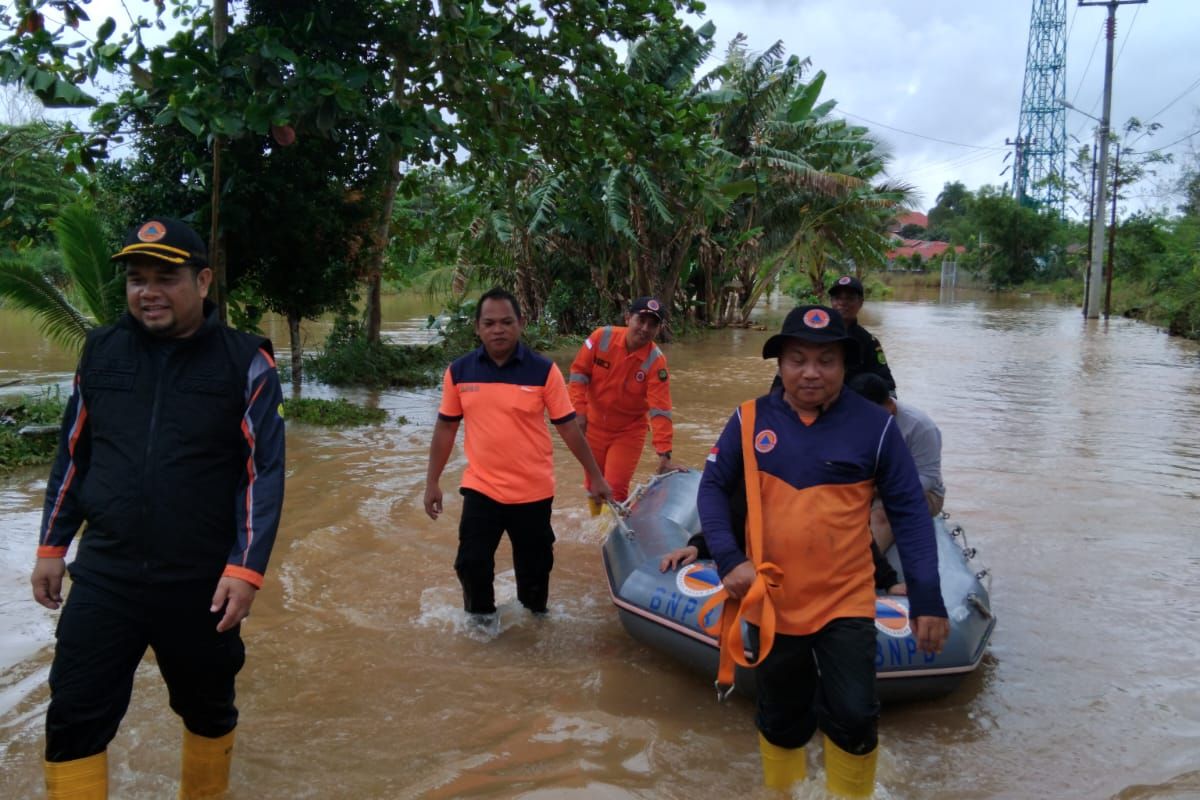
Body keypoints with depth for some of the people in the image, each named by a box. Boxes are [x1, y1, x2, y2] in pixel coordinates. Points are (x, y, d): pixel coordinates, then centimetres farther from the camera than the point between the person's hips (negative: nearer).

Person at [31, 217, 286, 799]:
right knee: (74, 718, 1)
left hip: (202, 582, -2)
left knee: (208, 709, 16)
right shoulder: (101, 351, 3)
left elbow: (264, 472, -9)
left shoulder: (245, 361, -8)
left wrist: (246, 568, -15)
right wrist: (51, 545, 11)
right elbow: (72, 455, 12)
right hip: (104, 575, 2)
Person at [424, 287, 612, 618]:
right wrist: (432, 482, 7)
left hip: (534, 491, -1)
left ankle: (534, 617, 39)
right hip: (480, 488, 1)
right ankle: (480, 619, 30)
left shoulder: (544, 370, -9)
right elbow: (445, 428, 6)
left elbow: (568, 426, -4)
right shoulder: (459, 371, -3)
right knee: (471, 563, 3)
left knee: (534, 568, 12)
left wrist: (596, 476, 0)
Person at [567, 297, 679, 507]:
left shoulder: (656, 361, -22)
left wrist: (664, 453, -32)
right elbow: (579, 372, -7)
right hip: (594, 425, 3)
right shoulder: (602, 337, -17)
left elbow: (660, 410, -25)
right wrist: (579, 411, -15)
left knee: (615, 489, -10)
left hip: (629, 431, -2)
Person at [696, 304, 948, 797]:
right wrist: (729, 559, -14)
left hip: (845, 603, -1)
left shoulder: (874, 426, -8)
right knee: (782, 719, 18)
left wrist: (927, 598, -10)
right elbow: (713, 487, 0)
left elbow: (909, 513, -6)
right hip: (770, 602, 2)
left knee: (853, 718, -2)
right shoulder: (750, 420, -5)